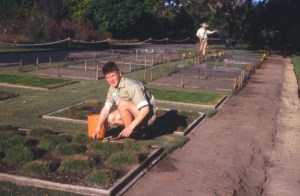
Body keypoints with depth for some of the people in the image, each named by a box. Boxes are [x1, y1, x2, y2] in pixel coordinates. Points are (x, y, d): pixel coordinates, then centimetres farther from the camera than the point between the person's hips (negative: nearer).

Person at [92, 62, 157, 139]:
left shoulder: (132, 86, -28)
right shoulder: (112, 89, -3)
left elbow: (145, 109, -33)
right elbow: (106, 109, 1)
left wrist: (130, 127, -35)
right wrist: (98, 127, -9)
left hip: (148, 114, -8)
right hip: (134, 113, 8)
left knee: (122, 104, -29)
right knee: (110, 119, -7)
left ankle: (131, 134, -14)